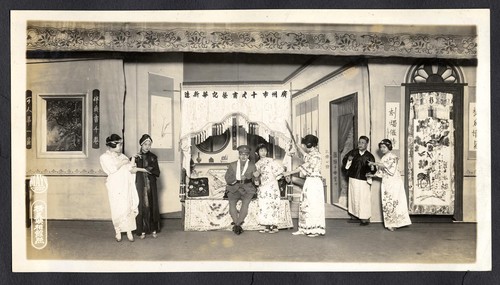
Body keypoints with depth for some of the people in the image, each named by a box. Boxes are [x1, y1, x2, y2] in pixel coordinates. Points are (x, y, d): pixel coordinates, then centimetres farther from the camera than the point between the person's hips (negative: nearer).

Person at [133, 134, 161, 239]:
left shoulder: (153, 157, 4)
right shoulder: (136, 157, 2)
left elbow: (157, 172, -3)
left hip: (151, 185, 1)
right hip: (141, 185, -1)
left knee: (152, 206, 2)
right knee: (142, 206, -1)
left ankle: (154, 230, 11)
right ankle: (143, 231, 8)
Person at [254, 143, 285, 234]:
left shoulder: (270, 160, -2)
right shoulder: (257, 164, 13)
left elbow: (281, 169, -5)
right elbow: (256, 176, 16)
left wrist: (273, 176, -2)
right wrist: (256, 175, -6)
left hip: (271, 186, -5)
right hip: (262, 187, 6)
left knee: (272, 205, -7)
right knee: (263, 206, 3)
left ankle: (275, 227, -1)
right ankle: (267, 227, 9)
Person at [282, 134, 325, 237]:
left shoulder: (316, 155, -15)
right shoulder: (311, 154, 12)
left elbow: (304, 167, -17)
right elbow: (305, 154, 36)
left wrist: (289, 173, -13)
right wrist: (296, 145, 32)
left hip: (314, 182, -9)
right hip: (309, 182, 9)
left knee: (313, 205, -4)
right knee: (304, 204, 10)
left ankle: (316, 230, 4)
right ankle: (304, 229, 17)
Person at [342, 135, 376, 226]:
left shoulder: (369, 156, -5)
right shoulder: (353, 152, 1)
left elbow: (373, 170, -6)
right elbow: (344, 160, 11)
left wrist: (372, 167, -28)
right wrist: (348, 160, -10)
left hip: (363, 181, -3)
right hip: (353, 179, 4)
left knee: (364, 199, -2)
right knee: (353, 198, 12)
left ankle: (365, 218, 9)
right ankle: (355, 216, 25)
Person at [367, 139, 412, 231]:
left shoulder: (392, 156, -4)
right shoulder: (384, 158, 19)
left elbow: (386, 165, -21)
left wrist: (374, 163, -19)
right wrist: (372, 175, 8)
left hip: (393, 182, -7)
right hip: (386, 182, 7)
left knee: (393, 202, -7)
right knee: (387, 202, 3)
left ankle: (393, 224, -2)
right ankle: (391, 224, 8)